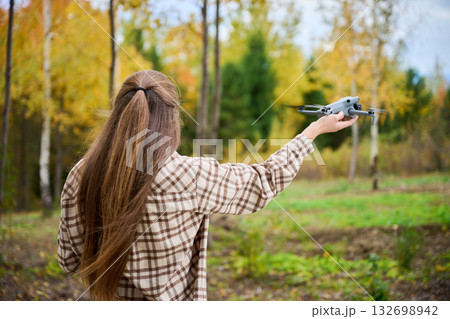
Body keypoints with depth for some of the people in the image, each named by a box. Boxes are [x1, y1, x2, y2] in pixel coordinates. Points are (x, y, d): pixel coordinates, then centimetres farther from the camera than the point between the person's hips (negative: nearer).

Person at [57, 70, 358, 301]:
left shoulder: (81, 176, -9)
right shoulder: (190, 176, -19)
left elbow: (69, 259, -1)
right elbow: (266, 179, -6)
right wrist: (315, 129, 6)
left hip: (109, 299, 4)